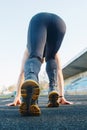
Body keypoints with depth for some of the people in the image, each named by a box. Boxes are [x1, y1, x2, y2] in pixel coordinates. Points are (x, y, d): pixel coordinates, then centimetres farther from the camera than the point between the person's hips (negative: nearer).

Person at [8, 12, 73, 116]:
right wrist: (61, 96, 35)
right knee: (51, 60, 21)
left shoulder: (28, 51, 39)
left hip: (38, 20, -1)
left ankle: (30, 80, -55)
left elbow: (22, 72, 33)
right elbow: (59, 72, 37)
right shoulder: (55, 53, 42)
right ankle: (53, 91, 0)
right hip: (58, 21, 2)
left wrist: (17, 97, 31)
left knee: (34, 57, -18)